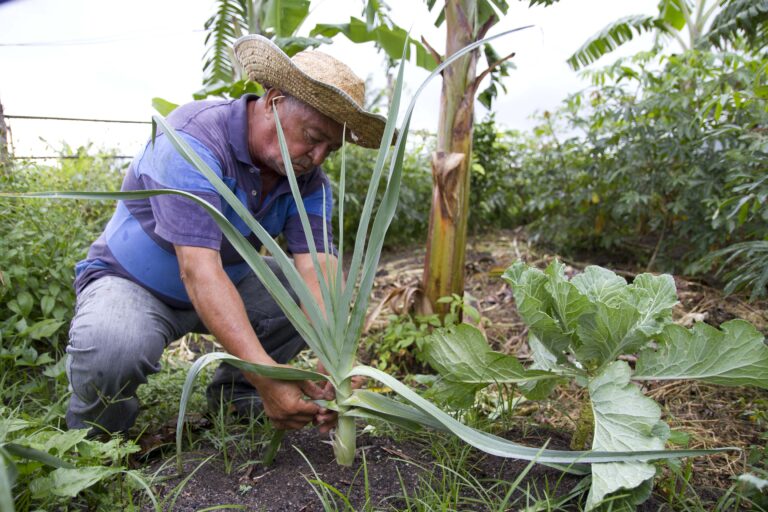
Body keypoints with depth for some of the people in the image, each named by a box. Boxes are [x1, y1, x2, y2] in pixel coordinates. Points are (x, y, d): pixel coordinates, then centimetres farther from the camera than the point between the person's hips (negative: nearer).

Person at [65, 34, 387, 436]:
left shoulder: (309, 181, -10)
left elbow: (317, 267, -22)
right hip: (130, 282, -5)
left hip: (228, 282, 6)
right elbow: (198, 269, -38)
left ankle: (234, 390, 9)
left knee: (318, 296, -10)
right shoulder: (193, 137, -29)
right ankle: (96, 427, 0)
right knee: (112, 349, -37)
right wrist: (265, 373, -46)